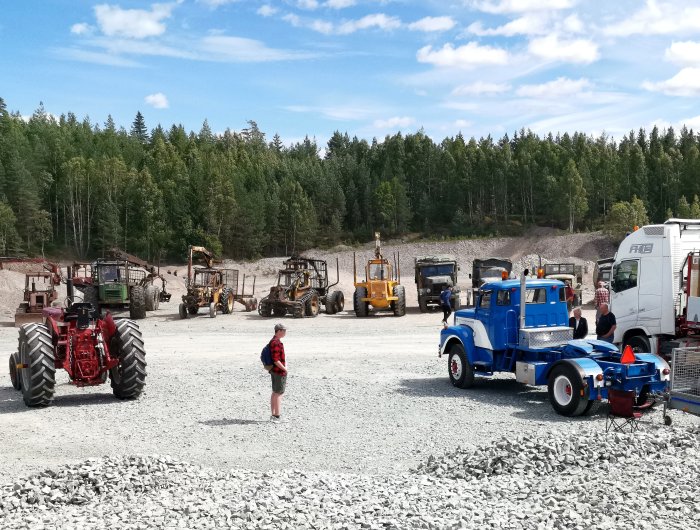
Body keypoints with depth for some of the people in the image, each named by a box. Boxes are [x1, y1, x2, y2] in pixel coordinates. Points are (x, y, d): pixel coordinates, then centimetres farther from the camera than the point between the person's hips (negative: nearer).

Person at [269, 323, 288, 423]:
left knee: (275, 393, 13)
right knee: (278, 393, -5)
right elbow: (276, 360, -24)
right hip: (279, 372, -10)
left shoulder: (275, 341, 12)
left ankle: (273, 415, 19)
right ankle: (277, 416, -2)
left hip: (275, 371, 10)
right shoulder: (276, 343, -21)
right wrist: (285, 369, -15)